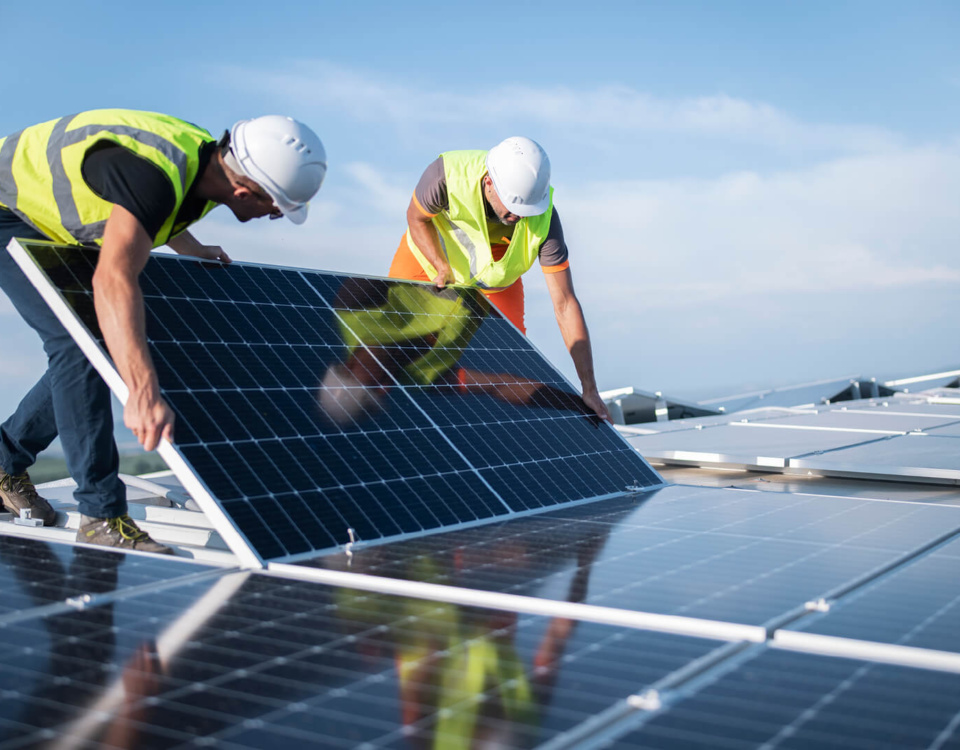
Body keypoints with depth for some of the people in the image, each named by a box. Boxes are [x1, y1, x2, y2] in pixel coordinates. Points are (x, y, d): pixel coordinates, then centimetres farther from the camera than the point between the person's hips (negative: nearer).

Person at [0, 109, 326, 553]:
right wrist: (143, 394, -64)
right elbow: (113, 279, -55)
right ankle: (103, 516, -15)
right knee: (77, 344, -21)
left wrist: (191, 250, 11)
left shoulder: (210, 161, -12)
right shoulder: (153, 175, -40)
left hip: (56, 220, 9)